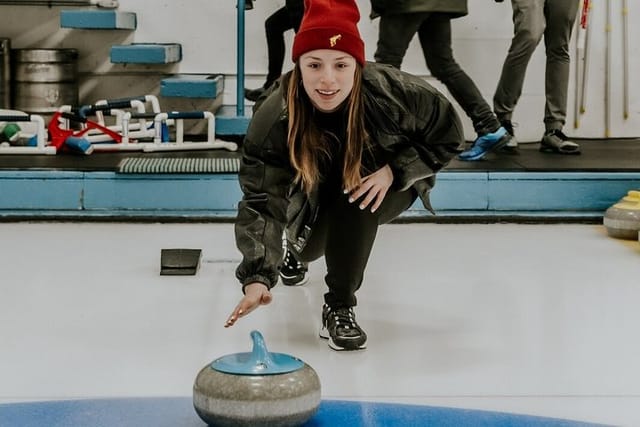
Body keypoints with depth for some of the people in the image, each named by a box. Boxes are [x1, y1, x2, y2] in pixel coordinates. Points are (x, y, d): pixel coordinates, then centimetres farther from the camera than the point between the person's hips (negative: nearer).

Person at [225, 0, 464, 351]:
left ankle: (340, 307, -20)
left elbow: (448, 136, -17)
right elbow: (261, 201, -38)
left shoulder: (392, 93, -35)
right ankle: (295, 245, 32)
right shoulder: (274, 115, -35)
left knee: (355, 202, -32)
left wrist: (394, 170, -31)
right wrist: (257, 277, -50)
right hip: (318, 193, 3)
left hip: (386, 187, -3)